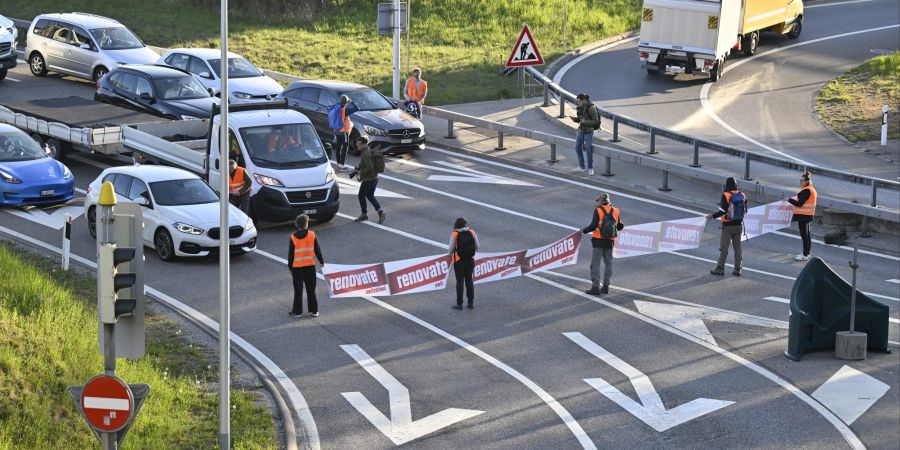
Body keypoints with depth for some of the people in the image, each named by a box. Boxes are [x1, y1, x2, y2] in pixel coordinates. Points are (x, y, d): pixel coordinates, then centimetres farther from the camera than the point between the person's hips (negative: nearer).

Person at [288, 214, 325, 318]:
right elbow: (317, 250, -1)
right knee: (311, 290, 10)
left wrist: (290, 267, 6)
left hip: (297, 267, -1)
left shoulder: (293, 237, -8)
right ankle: (314, 310, 12)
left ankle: (297, 311, 10)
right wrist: (322, 262, 11)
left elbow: (290, 254, -3)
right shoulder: (312, 235, -7)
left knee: (298, 290, 7)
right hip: (310, 266, 1)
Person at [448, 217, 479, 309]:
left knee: (460, 281, 2)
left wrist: (451, 254, 15)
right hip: (470, 260, 3)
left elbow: (451, 248, -7)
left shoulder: (455, 234, -11)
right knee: (469, 281, 12)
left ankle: (459, 303, 3)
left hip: (459, 261, -3)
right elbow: (477, 247, 3)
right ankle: (471, 302, 15)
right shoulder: (472, 232, -2)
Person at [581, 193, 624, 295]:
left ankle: (595, 287, -7)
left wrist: (584, 230, 3)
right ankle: (605, 286, 15)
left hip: (598, 241, -5)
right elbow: (620, 227, 13)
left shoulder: (598, 210, -9)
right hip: (610, 242, 5)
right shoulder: (615, 211, 5)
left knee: (595, 264, -1)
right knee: (608, 263, 15)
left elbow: (593, 226, -14)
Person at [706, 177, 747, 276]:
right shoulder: (742, 195, 3)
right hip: (739, 225, 5)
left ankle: (720, 269, 2)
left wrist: (712, 216, -9)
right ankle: (737, 270, 12)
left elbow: (723, 211, -20)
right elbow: (745, 210, 10)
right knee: (737, 247, 10)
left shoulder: (726, 196, -14)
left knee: (724, 247, 0)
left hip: (728, 226, -5)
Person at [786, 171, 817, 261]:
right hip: (806, 215, 11)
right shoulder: (811, 190, 13)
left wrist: (789, 200, -14)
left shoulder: (806, 191, -19)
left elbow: (800, 203, -23)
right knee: (806, 234, 17)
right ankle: (806, 253, 26)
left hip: (804, 216, -11)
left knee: (804, 234, -6)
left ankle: (805, 255, -3)